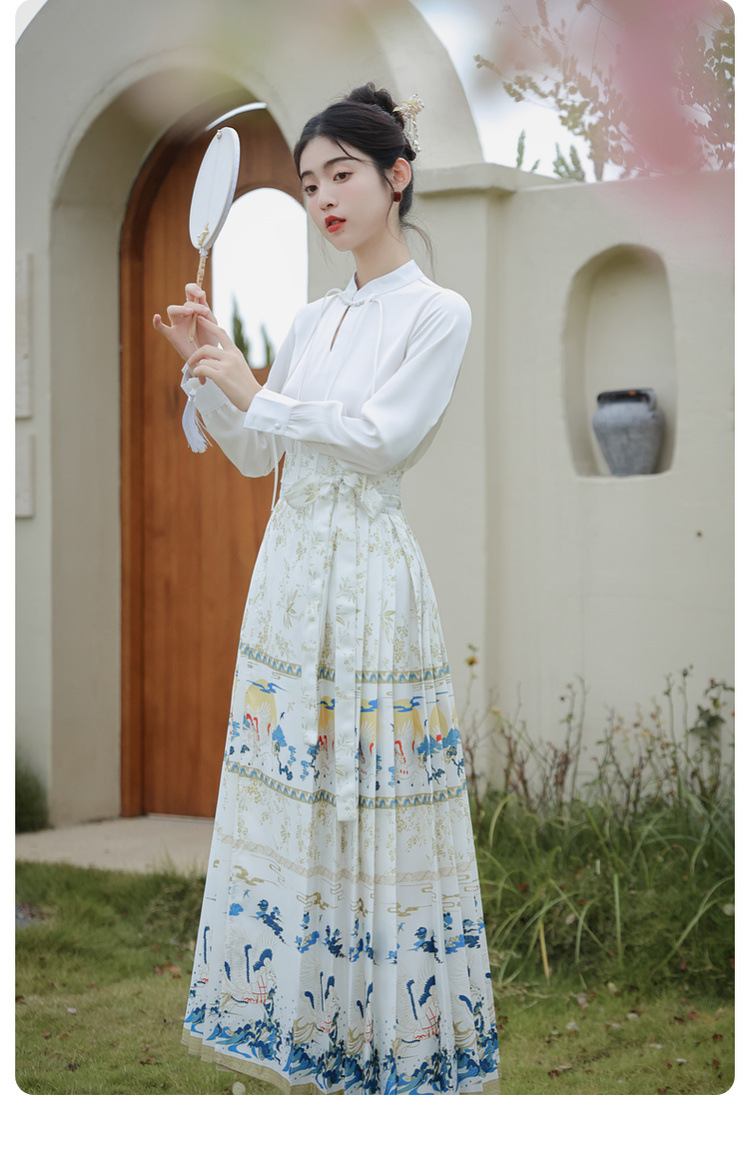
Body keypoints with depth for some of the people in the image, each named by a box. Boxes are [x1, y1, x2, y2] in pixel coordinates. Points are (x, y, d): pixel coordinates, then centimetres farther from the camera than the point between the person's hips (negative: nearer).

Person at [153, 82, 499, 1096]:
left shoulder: (437, 313, -5)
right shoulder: (311, 321, 14)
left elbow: (383, 437, -16)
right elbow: (255, 458, 18)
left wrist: (251, 390, -14)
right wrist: (202, 369, 5)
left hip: (370, 575, -7)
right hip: (290, 568, 7)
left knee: (371, 802, -5)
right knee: (288, 794, 8)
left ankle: (395, 1035, 6)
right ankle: (305, 1022, 18)